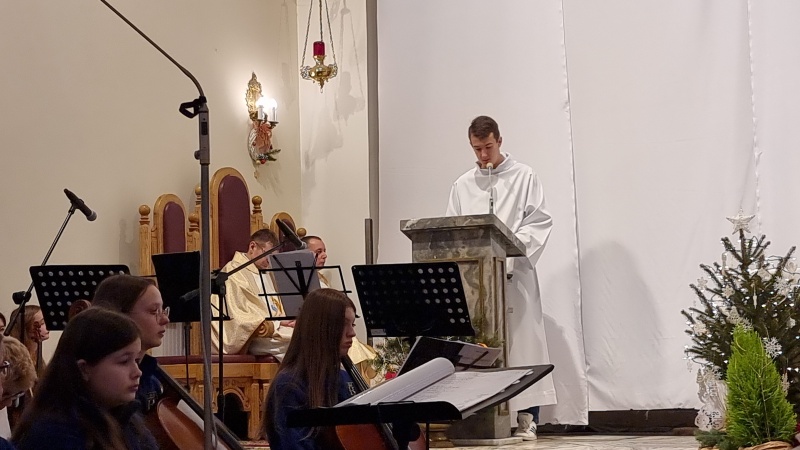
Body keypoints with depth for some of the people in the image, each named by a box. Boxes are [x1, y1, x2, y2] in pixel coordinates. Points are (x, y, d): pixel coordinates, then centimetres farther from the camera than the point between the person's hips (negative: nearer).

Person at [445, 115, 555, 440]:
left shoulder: (524, 177, 5)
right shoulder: (462, 186, 15)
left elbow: (539, 222, -1)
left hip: (514, 273, -3)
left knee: (521, 341, -6)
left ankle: (526, 416, -5)